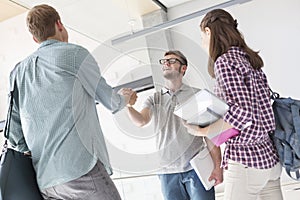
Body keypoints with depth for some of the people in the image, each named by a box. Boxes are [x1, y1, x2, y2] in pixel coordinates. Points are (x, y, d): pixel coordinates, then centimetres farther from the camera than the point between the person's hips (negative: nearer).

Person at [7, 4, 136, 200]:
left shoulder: (18, 72, 17)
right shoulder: (75, 53, 2)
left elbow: (15, 135, 15)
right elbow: (110, 101, 11)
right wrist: (126, 98, 31)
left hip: (44, 180, 7)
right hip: (80, 168, -6)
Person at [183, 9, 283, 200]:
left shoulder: (224, 60, -12)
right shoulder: (249, 59, 13)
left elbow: (241, 113, -23)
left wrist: (201, 131, -11)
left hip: (245, 159, -8)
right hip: (269, 156, 8)